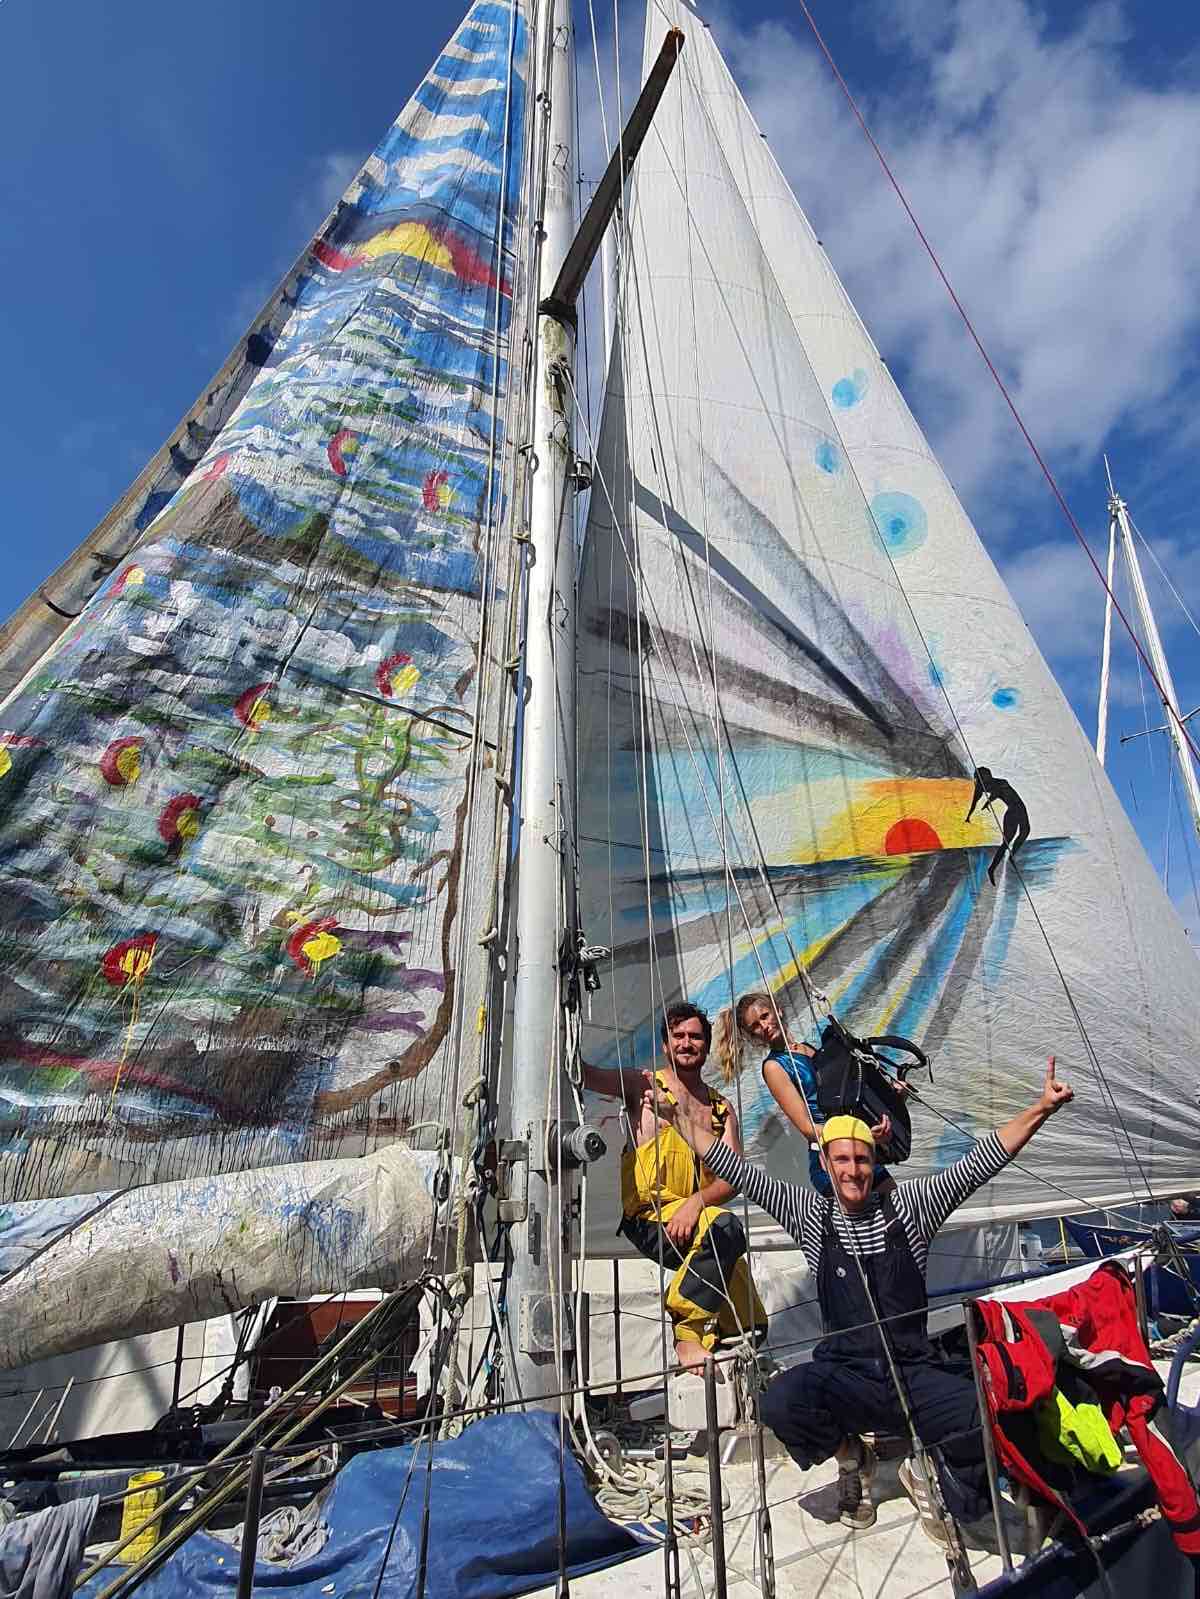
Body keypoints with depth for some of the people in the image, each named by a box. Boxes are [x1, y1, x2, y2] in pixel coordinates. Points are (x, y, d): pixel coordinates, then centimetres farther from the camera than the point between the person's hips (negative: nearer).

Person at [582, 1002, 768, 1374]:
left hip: (696, 1219, 5)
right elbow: (582, 1072, -11)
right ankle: (688, 1332, -16)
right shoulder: (643, 1085, 2)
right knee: (726, 1227, -32)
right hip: (649, 1217, -5)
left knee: (750, 1328, -6)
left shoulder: (721, 1108, 13)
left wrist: (696, 1202, -19)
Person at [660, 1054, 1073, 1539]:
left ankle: (927, 1472, 9)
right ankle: (850, 1457, 8)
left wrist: (1041, 1109, -16)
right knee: (781, 1401, -30)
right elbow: (739, 1172, -3)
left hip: (916, 1374, 0)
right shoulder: (811, 1214, 1)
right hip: (843, 1377, 0)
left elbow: (979, 1163, -7)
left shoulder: (907, 1205, 0)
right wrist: (686, 1117, -8)